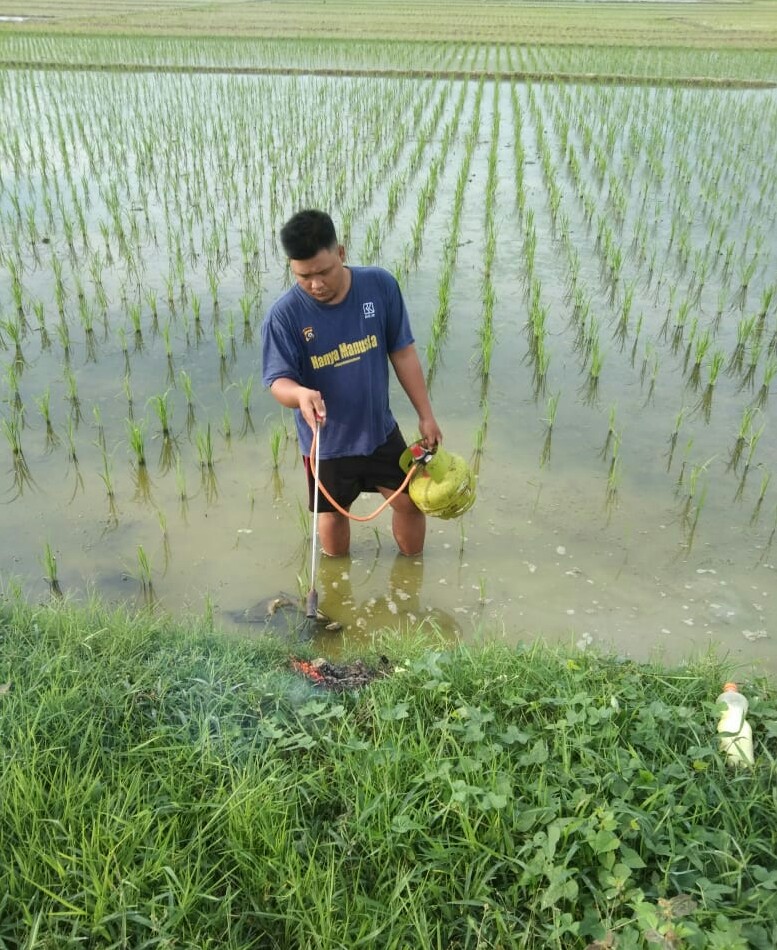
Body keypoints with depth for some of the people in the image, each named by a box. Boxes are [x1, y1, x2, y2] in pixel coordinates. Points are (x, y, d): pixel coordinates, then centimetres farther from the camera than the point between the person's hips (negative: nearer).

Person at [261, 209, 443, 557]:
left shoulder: (380, 285, -14)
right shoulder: (284, 315, -20)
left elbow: (402, 352, -6)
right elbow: (278, 381, -19)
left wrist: (425, 415, -2)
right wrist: (300, 394, -44)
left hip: (380, 430, 2)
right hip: (326, 441, -1)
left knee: (410, 501, 14)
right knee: (333, 513, 18)